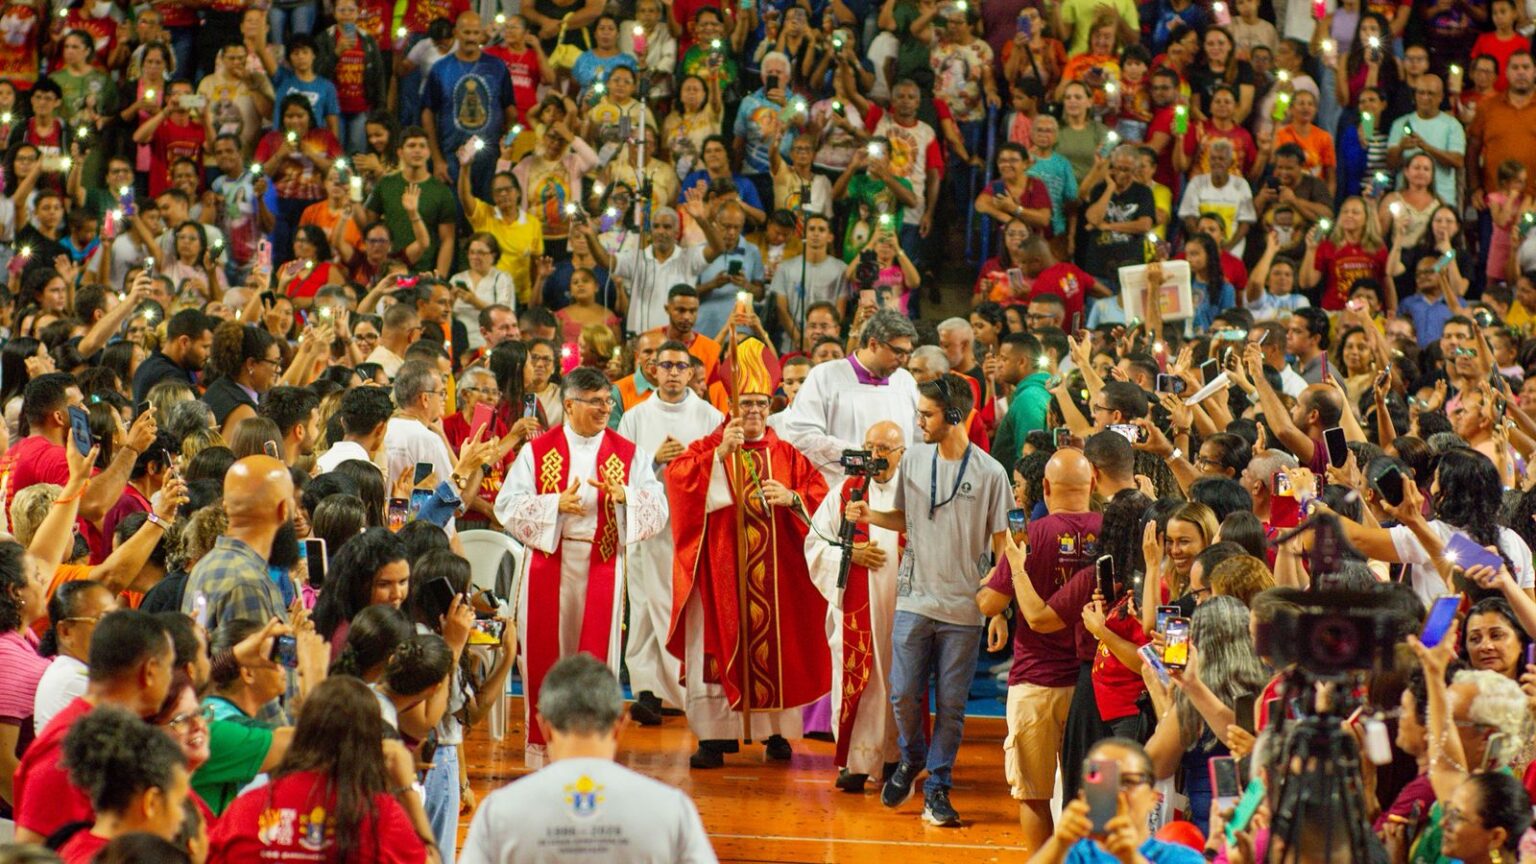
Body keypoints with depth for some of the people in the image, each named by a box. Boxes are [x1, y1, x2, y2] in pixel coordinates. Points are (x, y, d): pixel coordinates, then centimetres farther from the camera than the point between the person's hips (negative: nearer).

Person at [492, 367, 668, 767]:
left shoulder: (628, 454, 5)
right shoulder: (537, 450, 3)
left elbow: (658, 509, -1)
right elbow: (508, 505, -4)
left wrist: (625, 496, -20)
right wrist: (556, 504, -17)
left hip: (602, 565, 0)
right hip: (549, 563, 0)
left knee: (595, 656, 1)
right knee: (545, 650, 1)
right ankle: (541, 742, 11)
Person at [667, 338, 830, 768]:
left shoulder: (788, 455, 10)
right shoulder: (708, 448, 6)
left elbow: (821, 495, 4)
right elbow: (677, 477, -11)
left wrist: (792, 498, -15)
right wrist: (721, 453, -20)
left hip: (774, 571, 2)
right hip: (722, 570, -1)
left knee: (774, 645, 3)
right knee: (719, 644, -4)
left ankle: (777, 730, 12)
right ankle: (715, 735, -2)